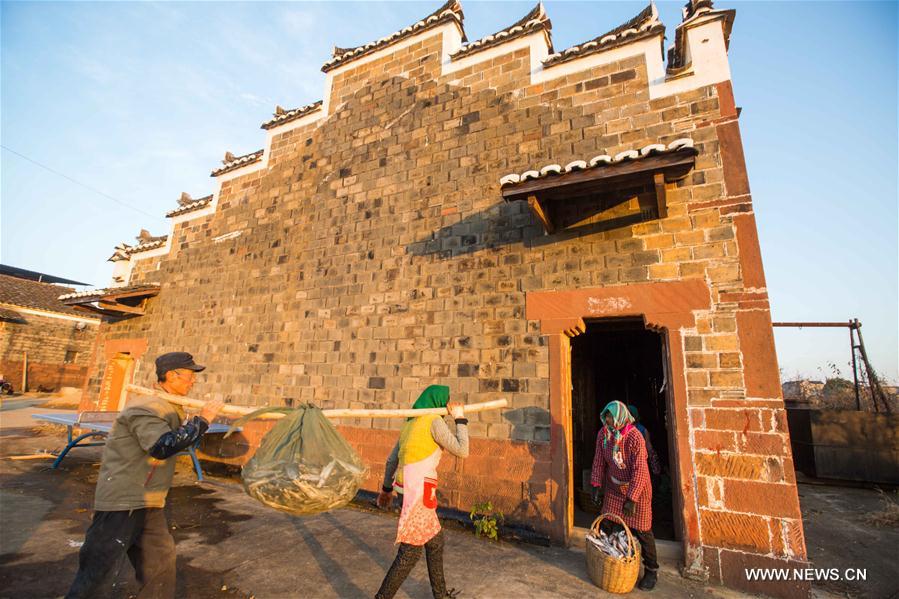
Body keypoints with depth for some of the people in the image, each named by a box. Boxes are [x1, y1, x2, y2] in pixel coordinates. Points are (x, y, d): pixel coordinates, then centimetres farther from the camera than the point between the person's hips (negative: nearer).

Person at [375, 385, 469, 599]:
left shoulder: (411, 424, 14)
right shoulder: (434, 421, -12)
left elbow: (391, 460, 18)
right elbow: (462, 451, -12)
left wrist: (386, 489, 29)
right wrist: (460, 419, -3)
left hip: (407, 488, 9)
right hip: (419, 491, -9)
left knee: (436, 541, 23)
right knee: (411, 552, 4)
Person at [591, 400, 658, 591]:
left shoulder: (635, 438, -28)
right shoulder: (603, 433, -12)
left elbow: (640, 471, -27)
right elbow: (599, 461, -3)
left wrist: (632, 499, -27)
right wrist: (597, 485, -7)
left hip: (637, 488, -5)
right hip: (614, 487, 5)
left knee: (641, 529, 5)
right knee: (608, 525, 12)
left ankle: (651, 570, 26)